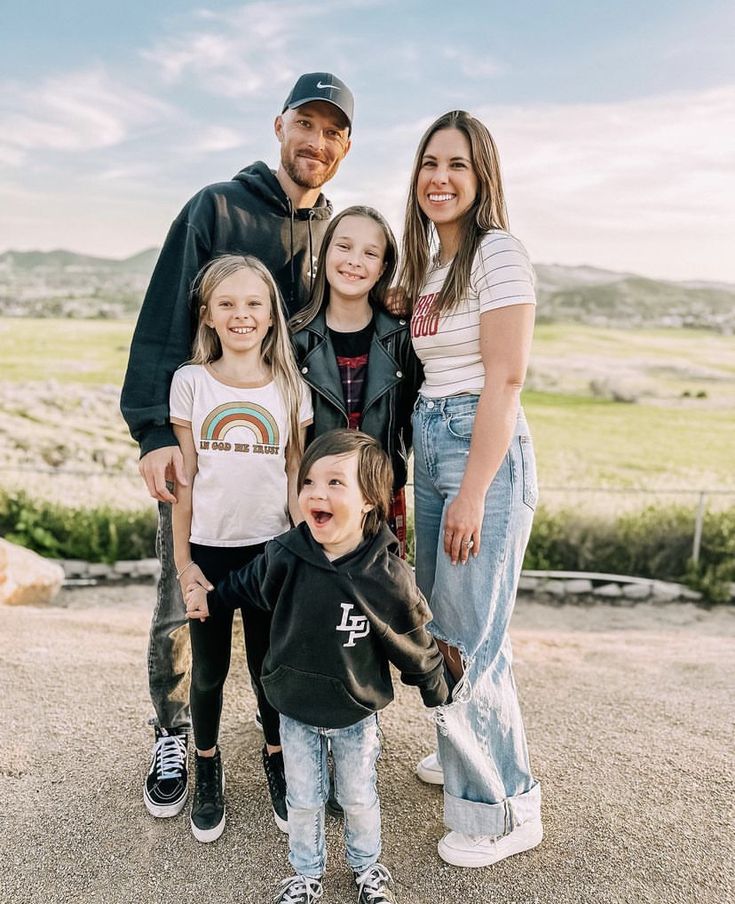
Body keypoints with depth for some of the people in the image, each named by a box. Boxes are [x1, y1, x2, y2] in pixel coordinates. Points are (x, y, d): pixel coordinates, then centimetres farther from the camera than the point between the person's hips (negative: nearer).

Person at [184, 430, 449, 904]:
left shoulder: (389, 576, -25)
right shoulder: (285, 556, -20)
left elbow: (414, 643, -9)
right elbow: (249, 584, 4)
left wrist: (437, 692, 3)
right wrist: (211, 599, 15)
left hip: (356, 713, -1)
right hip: (296, 710, 2)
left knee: (359, 798, 18)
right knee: (304, 800, 17)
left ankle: (367, 865, 46)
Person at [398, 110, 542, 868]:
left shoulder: (497, 254, -10)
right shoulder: (429, 263, 15)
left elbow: (505, 378, -17)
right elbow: (431, 369, 13)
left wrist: (472, 494, -20)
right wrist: (420, 475, 8)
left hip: (483, 446, -8)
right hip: (429, 442, 9)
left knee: (470, 634, -3)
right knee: (438, 617, 17)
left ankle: (503, 808, 16)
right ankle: (459, 749, 38)